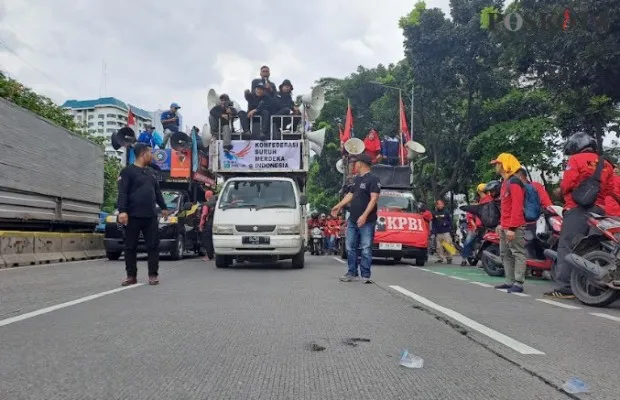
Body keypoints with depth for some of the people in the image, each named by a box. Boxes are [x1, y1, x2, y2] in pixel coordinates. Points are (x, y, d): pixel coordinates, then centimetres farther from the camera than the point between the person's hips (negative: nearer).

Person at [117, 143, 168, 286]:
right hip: (133, 216, -5)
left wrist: (163, 207, 27)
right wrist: (122, 211, -21)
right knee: (130, 247, 2)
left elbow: (157, 191, 27)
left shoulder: (150, 172, 18)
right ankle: (131, 276, 11)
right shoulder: (128, 171, -2)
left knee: (153, 245, 2)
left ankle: (153, 275, 7)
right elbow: (122, 193, -11)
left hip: (151, 216, 5)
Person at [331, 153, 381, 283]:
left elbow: (374, 199, -16)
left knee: (366, 249, -3)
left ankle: (366, 275, 3)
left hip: (366, 222, -8)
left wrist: (364, 215, -24)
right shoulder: (357, 179, 18)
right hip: (352, 220, 8)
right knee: (350, 248, 9)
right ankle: (352, 273, 17)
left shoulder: (373, 179, -9)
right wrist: (339, 206, 22)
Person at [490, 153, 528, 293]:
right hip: (505, 227, 11)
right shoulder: (505, 182, 19)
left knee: (518, 254, -7)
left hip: (514, 227, -11)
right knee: (505, 254, 13)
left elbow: (517, 207, -20)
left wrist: (512, 227, -24)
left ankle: (518, 283, -8)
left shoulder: (514, 183, -12)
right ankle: (510, 281, 18)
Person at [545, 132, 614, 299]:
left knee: (567, 248, -7)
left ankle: (565, 288, -12)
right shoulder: (606, 164, 15)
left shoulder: (576, 160, -3)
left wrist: (563, 192, 9)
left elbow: (566, 184, -11)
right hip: (599, 210, 7)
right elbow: (609, 189, 11)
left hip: (577, 210, -6)